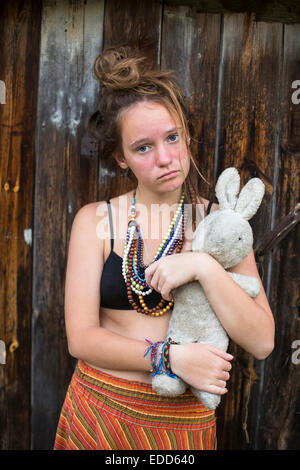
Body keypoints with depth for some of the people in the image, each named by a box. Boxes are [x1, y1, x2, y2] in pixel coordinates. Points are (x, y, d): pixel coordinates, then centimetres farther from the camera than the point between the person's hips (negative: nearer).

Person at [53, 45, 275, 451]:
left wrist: (205, 267, -24)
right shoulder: (95, 220, -7)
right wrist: (171, 357, -21)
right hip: (97, 411, 0)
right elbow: (81, 337, -11)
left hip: (182, 420, 1)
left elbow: (261, 342, -12)